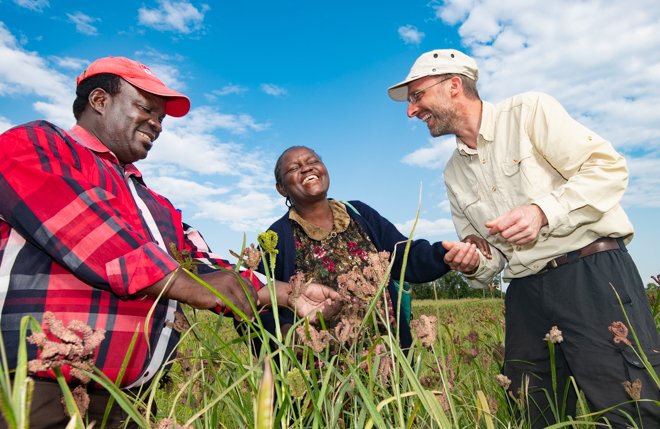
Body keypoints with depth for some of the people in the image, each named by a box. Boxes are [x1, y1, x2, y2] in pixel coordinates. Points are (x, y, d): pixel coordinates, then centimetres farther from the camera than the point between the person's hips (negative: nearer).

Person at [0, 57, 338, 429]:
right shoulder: (34, 144, 0)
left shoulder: (157, 206, 18)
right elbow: (79, 228, -17)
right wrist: (189, 285, -22)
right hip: (38, 389, -6)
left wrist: (289, 294, -1)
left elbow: (205, 268, 10)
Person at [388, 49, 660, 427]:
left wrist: (543, 211, -20)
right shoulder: (454, 173, 14)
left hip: (593, 273, -5)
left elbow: (609, 168, -7)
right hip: (526, 295, 5)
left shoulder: (529, 111, -1)